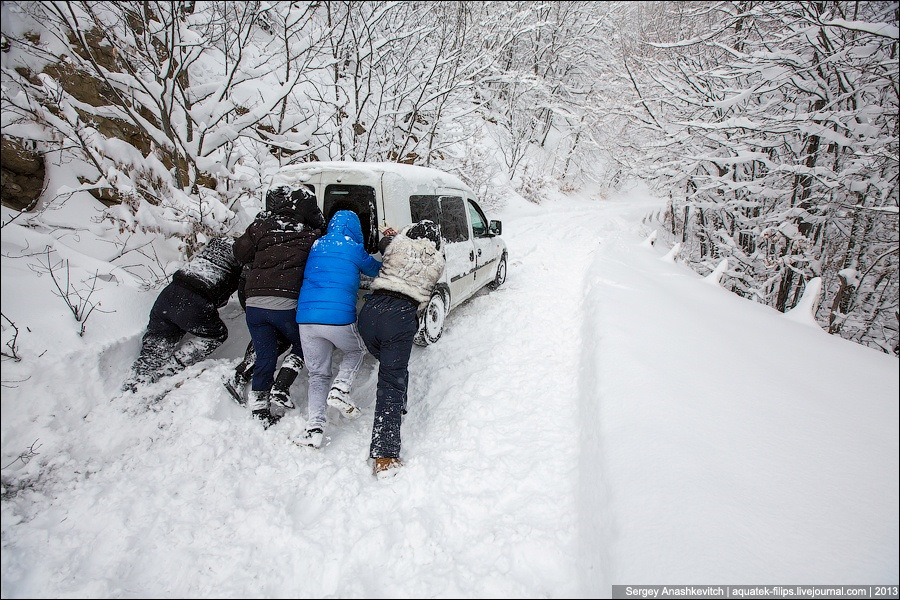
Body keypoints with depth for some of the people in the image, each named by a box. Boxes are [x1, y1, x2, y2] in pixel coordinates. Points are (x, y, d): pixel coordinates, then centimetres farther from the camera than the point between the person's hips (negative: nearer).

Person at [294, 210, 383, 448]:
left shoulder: (316, 246, 14)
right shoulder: (354, 249, 2)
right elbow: (376, 270, 17)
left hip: (305, 318, 4)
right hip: (339, 317, -4)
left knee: (318, 374, 15)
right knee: (356, 351, 26)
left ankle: (314, 427, 4)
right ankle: (340, 390, 2)